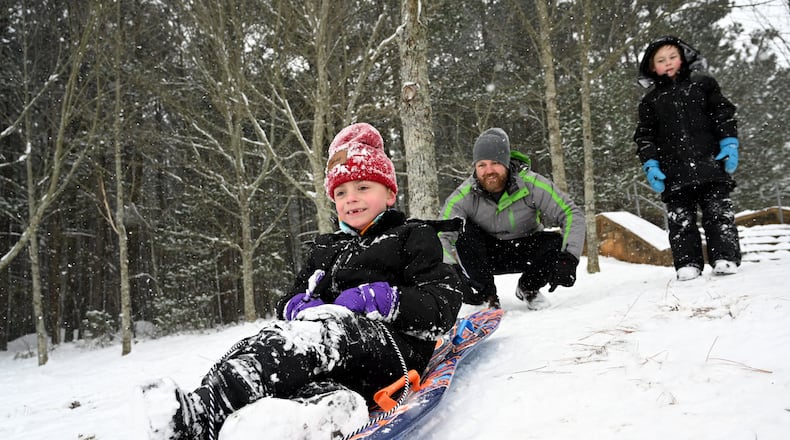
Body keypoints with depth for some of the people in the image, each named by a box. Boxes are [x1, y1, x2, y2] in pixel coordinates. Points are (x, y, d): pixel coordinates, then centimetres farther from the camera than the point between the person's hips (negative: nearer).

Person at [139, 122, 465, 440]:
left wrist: (375, 298, -12)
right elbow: (289, 302, 27)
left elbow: (443, 306, 0)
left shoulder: (413, 238, 13)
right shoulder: (326, 250, 30)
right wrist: (300, 307, 1)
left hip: (393, 348, -5)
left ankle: (200, 413, -52)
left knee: (314, 330, -34)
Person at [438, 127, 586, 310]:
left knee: (557, 244, -28)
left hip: (525, 250, 1)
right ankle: (484, 293, -13)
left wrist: (569, 258, -35)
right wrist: (456, 275, -42)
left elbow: (572, 214, -21)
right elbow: (442, 237, -25)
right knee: (462, 229, -30)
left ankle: (528, 288, 2)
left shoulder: (532, 185, -23)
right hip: (485, 255, -1)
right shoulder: (462, 197, -23)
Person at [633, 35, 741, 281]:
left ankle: (725, 258, 0)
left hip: (709, 164, -1)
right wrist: (650, 165, -2)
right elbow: (644, 136, 11)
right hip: (674, 171, 2)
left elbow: (723, 114, 8)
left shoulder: (702, 84, 10)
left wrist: (729, 144, -3)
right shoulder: (651, 101, 13)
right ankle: (688, 264, 2)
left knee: (718, 211, -3)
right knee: (680, 219, 0)